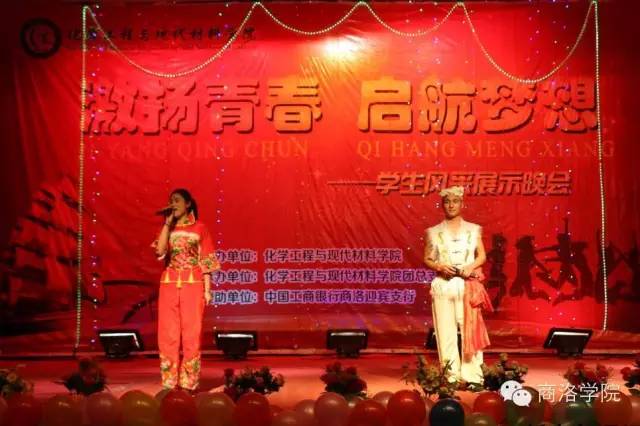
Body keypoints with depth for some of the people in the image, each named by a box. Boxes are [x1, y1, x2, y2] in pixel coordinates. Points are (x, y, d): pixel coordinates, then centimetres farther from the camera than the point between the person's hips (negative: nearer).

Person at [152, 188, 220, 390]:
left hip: (193, 285, -3)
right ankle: (169, 382, 8)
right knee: (168, 334, 1)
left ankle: (189, 383, 5)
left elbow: (206, 260, 2)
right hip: (169, 285, 3)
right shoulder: (168, 228, 13)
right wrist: (168, 223, -4)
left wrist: (207, 289, -4)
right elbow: (160, 251, -6)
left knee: (191, 333, -2)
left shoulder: (199, 228, 4)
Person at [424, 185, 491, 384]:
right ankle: (450, 376, 5)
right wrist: (440, 266, -12)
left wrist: (471, 267, -11)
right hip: (442, 285, 0)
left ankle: (471, 375, 3)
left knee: (470, 329, -3)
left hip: (467, 285, 0)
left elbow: (482, 256, 8)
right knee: (446, 331, -1)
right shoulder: (434, 232, 7)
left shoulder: (473, 230, 8)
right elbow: (427, 259, 7)